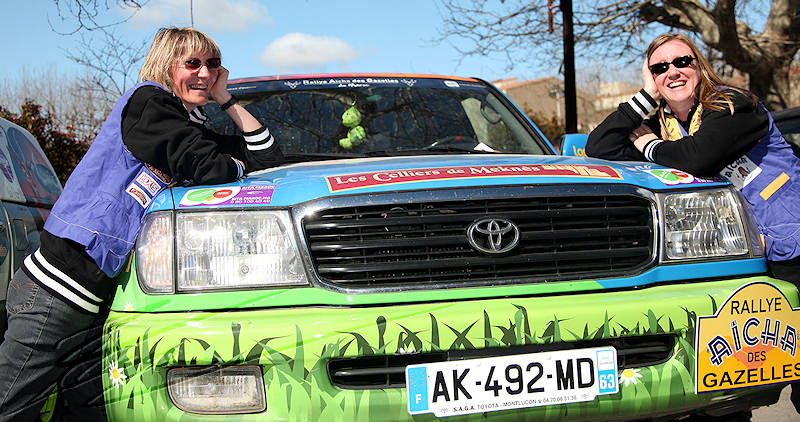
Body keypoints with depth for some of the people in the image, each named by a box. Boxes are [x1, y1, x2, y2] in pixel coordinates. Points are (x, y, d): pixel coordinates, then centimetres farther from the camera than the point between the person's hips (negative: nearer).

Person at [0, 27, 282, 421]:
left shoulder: (193, 130, 19)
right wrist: (235, 165, 5)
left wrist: (226, 99, 16)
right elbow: (204, 167, -17)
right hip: (54, 294, -8)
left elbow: (268, 157, 19)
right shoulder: (147, 100, -5)